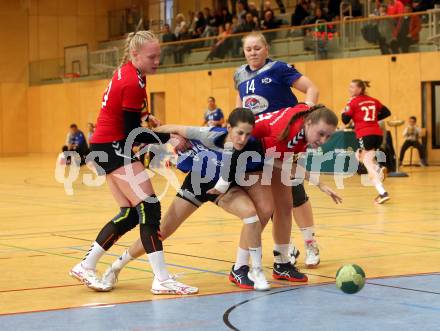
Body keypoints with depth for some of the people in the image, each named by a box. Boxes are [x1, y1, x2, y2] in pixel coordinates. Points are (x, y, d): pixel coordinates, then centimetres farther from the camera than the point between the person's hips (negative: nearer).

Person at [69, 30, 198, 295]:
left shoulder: (127, 72, 9)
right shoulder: (133, 83, -20)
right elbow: (132, 134, -17)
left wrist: (145, 118, 10)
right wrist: (168, 138, -14)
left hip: (106, 147, 10)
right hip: (114, 147, -10)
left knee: (130, 214, 11)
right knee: (150, 208, -14)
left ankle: (86, 267, 17)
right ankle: (162, 280, -15)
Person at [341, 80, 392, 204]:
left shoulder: (353, 102, 0)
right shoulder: (373, 101, 16)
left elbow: (345, 120, 0)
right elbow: (387, 112, 17)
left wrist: (343, 112, 20)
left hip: (365, 135, -6)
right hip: (377, 134, 6)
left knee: (369, 166, -4)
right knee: (360, 155, 29)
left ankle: (383, 193, -15)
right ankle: (378, 169, 4)